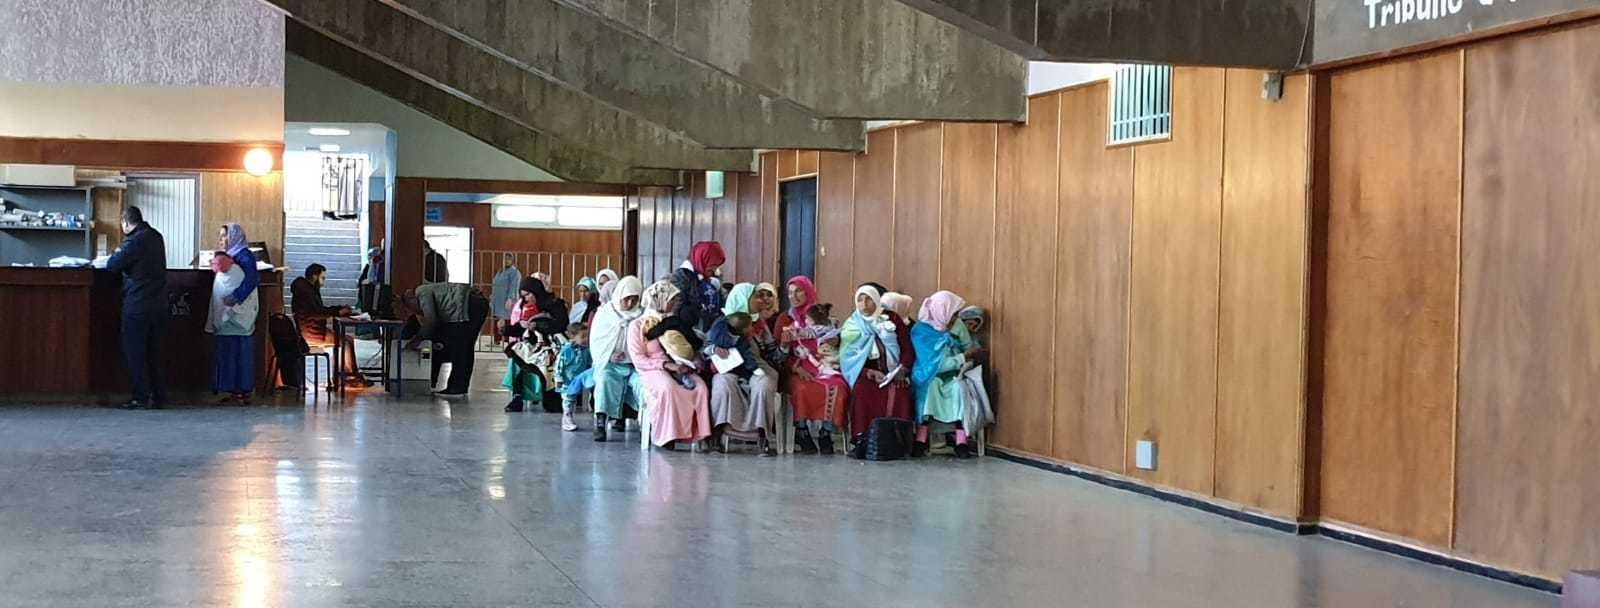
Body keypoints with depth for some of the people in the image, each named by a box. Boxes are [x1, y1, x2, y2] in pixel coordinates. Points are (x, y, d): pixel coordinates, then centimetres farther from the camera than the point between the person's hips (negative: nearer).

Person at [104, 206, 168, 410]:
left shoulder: (135, 241, -15)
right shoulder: (156, 237, 10)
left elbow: (112, 265, -15)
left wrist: (117, 253, 5)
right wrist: (123, 253, 18)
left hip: (138, 305, -8)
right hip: (159, 305, 8)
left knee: (134, 352, 0)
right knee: (153, 351, 14)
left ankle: (141, 398, -2)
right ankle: (158, 395, 15)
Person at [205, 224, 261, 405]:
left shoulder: (244, 256, -10)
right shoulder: (227, 256, 17)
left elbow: (253, 278, -22)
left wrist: (236, 297, -28)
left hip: (238, 315, -9)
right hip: (224, 316, 9)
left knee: (240, 352, -7)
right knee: (226, 353, 7)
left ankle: (243, 392, -5)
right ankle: (233, 391, 9)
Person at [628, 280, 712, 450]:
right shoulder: (638, 326, 3)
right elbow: (638, 360, -6)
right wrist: (666, 365, -18)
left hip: (679, 369, 5)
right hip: (652, 371, -4)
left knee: (700, 387, -27)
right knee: (668, 388, -38)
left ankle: (698, 434, -29)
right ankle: (666, 436, -33)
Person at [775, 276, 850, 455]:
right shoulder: (785, 319, 14)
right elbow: (781, 352, 6)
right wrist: (797, 368, -13)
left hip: (823, 368, 1)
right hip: (796, 371, -1)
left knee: (837, 386, -32)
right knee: (802, 389, -36)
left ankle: (825, 433, -26)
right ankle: (802, 434, -25)